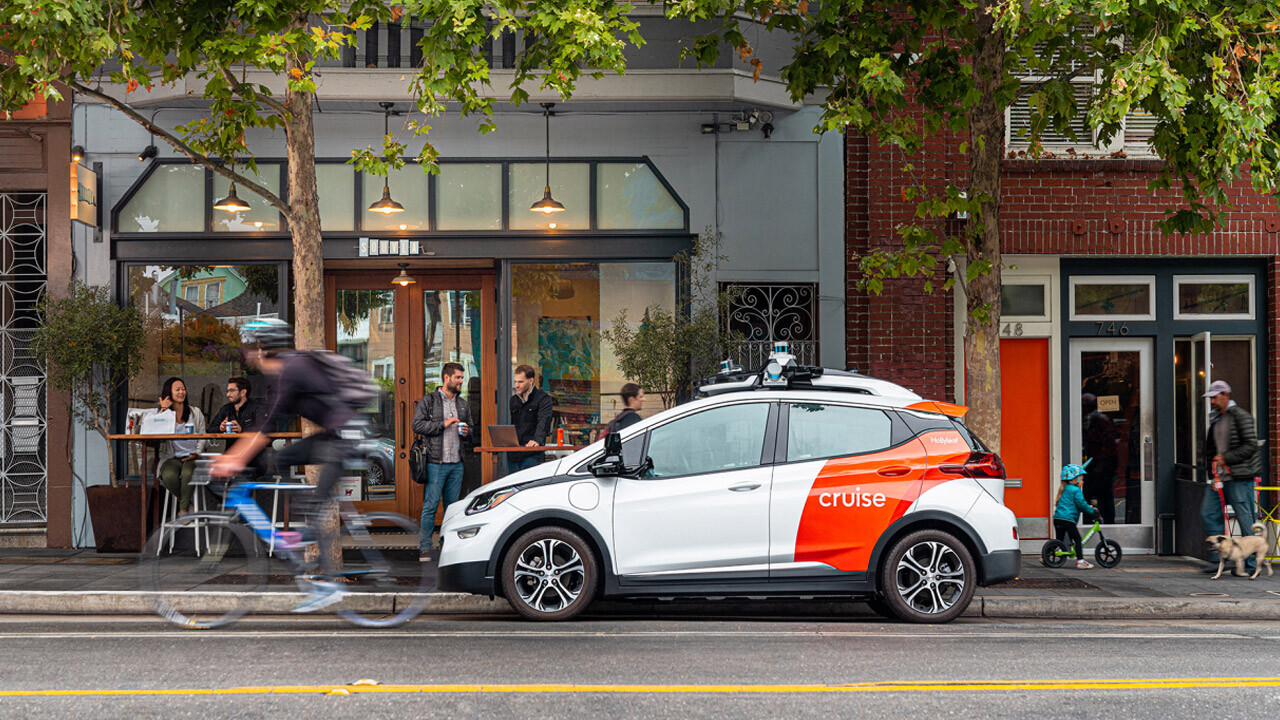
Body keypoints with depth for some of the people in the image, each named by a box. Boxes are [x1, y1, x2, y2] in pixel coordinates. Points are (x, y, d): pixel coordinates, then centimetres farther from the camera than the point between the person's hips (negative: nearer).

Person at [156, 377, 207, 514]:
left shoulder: (195, 412, 13)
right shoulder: (164, 413, 11)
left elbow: (202, 436, 9)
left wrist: (197, 453, -9)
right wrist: (163, 410, -8)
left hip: (191, 457, 0)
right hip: (171, 457, 0)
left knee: (188, 473, -36)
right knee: (169, 475, -34)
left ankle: (184, 508, -16)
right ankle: (185, 502, -4)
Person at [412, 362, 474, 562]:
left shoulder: (463, 405, 17)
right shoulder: (428, 401, -1)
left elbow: (471, 428, 26)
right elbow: (417, 424, -10)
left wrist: (467, 433, 3)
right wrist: (443, 424, -14)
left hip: (457, 464, 5)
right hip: (436, 463, -5)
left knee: (453, 506, 8)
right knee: (430, 505, -6)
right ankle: (424, 547, -2)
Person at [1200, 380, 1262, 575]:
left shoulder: (1240, 416, -8)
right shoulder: (1215, 418, 16)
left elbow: (1250, 445, -14)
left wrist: (1226, 458, -17)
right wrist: (1214, 459, 6)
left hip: (1239, 477, -8)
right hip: (1219, 475, 8)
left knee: (1245, 519, -3)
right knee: (1209, 514, 3)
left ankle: (1250, 563, 4)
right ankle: (1219, 559, 8)